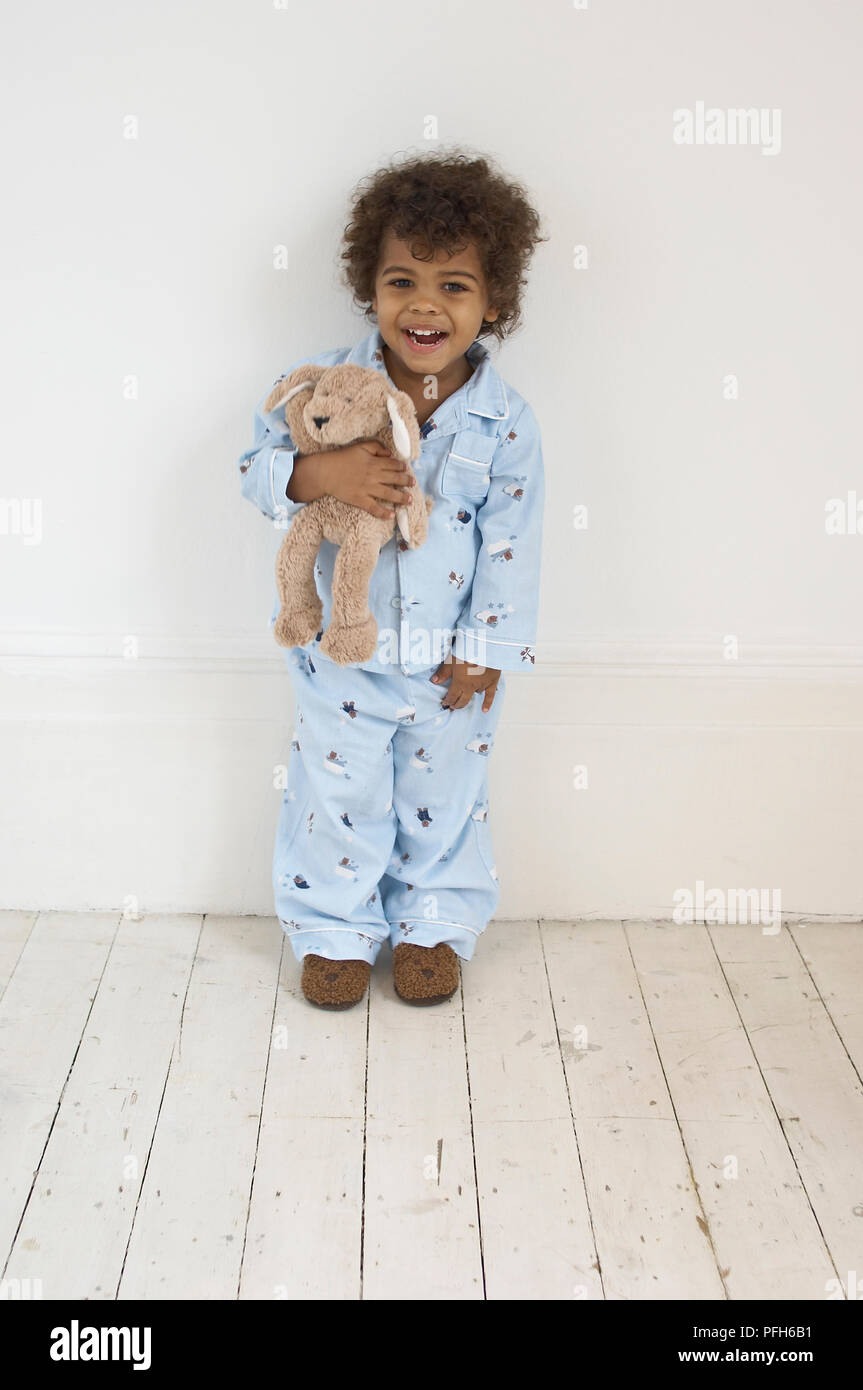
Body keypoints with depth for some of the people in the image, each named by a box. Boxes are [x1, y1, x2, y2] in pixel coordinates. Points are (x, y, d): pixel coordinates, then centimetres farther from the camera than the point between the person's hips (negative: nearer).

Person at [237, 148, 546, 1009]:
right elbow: (258, 467, -10)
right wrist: (321, 474, -30)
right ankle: (334, 929, 34)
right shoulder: (323, 385, -10)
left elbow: (511, 545, -7)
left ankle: (434, 924, 39)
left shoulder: (505, 423, -11)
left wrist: (487, 650, -7)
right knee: (338, 797, 14)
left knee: (445, 800, 17)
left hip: (449, 662, 0)